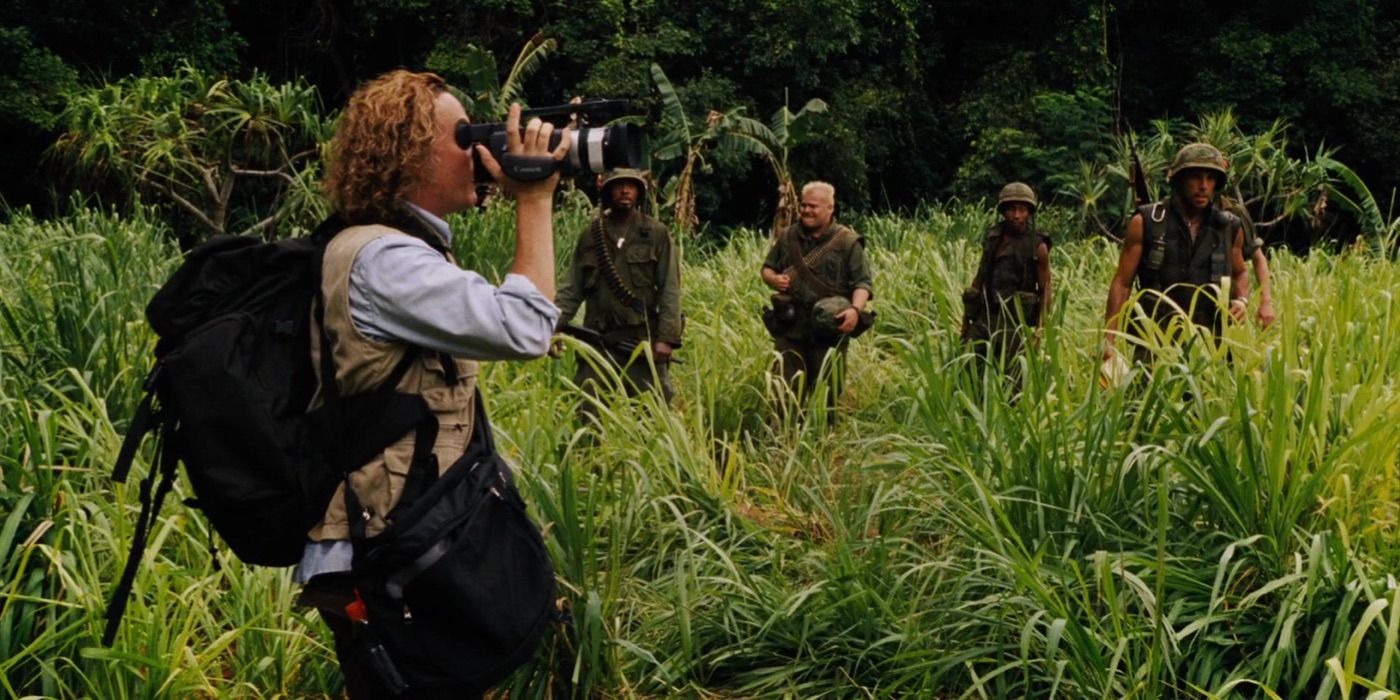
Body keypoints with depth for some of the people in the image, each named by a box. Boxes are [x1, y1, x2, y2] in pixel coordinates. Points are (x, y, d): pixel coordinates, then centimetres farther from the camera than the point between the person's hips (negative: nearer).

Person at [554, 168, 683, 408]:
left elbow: (670, 291, -2)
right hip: (598, 341, 2)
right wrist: (554, 328, -4)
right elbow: (571, 289, 9)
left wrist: (667, 337, -12)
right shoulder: (590, 235, 9)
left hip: (644, 341, -2)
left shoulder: (657, 235, 3)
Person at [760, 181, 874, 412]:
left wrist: (855, 309, -23)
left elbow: (862, 283, -4)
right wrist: (773, 279, -3)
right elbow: (767, 268, 21)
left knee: (826, 391, 4)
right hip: (790, 327, 3)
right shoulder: (788, 237, 10)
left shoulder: (848, 242, -2)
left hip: (830, 329, -3)